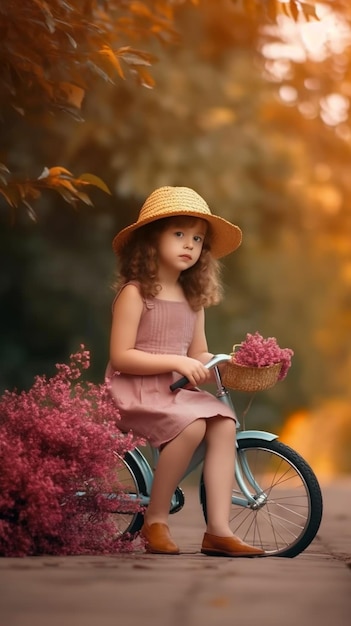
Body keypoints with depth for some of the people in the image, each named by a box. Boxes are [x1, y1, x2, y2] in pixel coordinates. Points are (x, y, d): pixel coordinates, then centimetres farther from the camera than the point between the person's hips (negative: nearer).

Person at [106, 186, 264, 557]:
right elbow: (120, 357, -15)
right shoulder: (135, 293, -8)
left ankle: (218, 530, -19)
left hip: (175, 390, 7)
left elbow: (199, 355, 17)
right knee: (191, 425, -32)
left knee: (224, 424, -19)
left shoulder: (193, 298, 14)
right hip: (134, 391, -7)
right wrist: (177, 362, -22)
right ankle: (155, 521, -17)